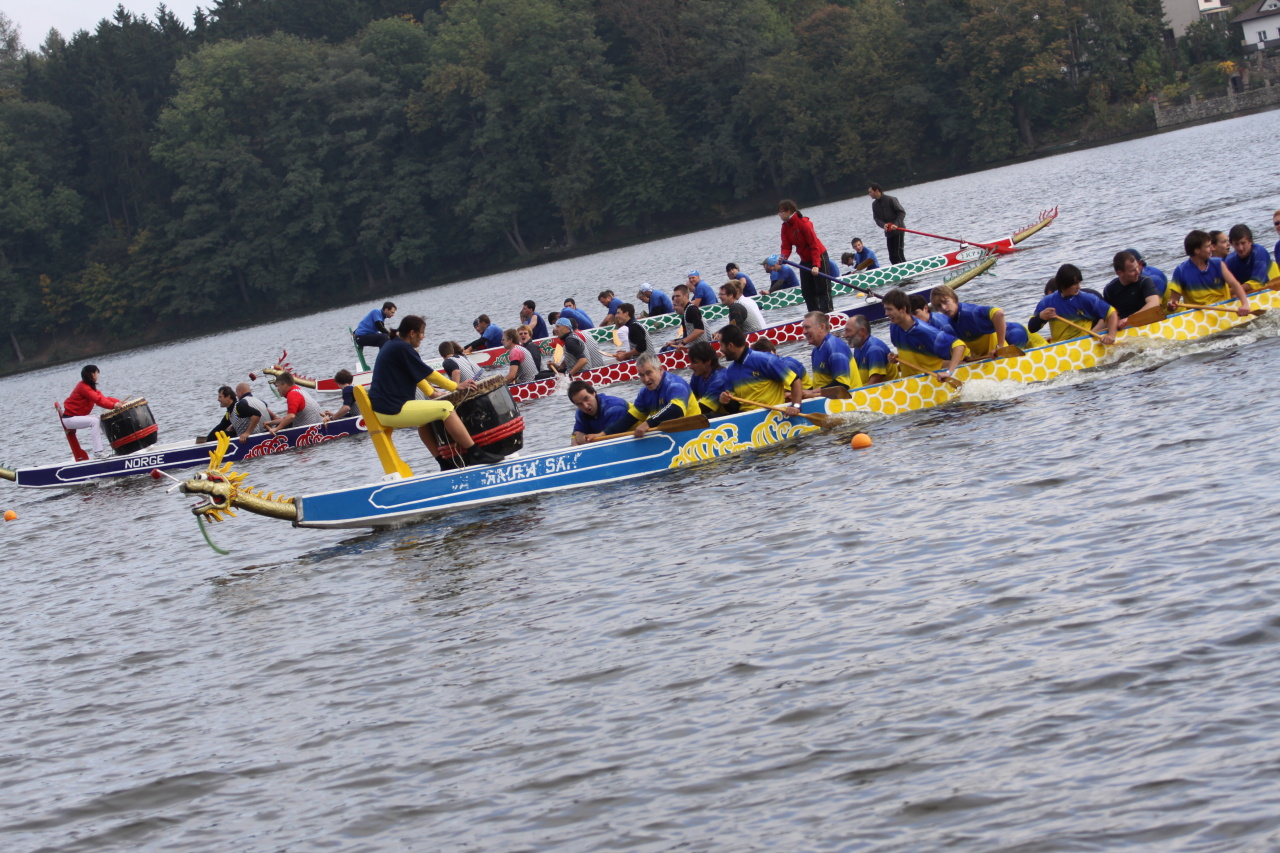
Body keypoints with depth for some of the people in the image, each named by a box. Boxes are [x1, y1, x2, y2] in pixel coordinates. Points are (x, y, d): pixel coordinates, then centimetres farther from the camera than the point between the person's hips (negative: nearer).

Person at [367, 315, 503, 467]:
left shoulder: (391, 345, 16)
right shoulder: (403, 348, -14)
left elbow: (415, 374, 24)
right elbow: (429, 374, -12)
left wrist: (430, 392, 20)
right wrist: (456, 386, -3)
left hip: (383, 407, 11)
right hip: (393, 410, -11)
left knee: (425, 415, 32)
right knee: (445, 408, -10)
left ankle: (445, 464, 29)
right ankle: (476, 454, -10)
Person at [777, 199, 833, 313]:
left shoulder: (804, 223, -22)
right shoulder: (785, 226, 1)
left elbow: (814, 245, -24)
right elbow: (786, 246, -1)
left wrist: (816, 265, -29)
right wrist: (783, 256, -24)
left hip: (818, 257, -8)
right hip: (805, 261, 8)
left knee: (822, 289, -7)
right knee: (807, 291, 8)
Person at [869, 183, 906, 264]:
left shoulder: (890, 200, -11)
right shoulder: (874, 204, 9)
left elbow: (902, 213, -11)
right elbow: (876, 218, 6)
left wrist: (896, 224, -24)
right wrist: (883, 225, -16)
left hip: (898, 231, -7)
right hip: (888, 233, 7)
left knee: (898, 254, -13)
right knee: (892, 257, 5)